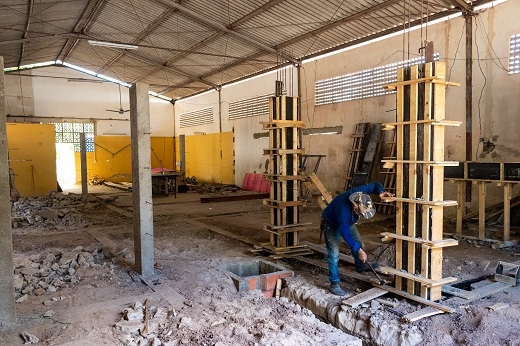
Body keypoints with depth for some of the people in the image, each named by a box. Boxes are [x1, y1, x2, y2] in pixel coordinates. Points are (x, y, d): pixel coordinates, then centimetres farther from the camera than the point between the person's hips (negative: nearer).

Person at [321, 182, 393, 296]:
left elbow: (375, 185, -14)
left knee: (358, 242, 15)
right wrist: (359, 250, -23)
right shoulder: (344, 211, -45)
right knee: (334, 254, -14)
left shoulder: (360, 193, -32)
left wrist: (381, 192, -36)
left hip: (348, 221, 7)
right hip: (331, 223, -7)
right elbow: (346, 234, -31)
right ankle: (334, 284, -3)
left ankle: (360, 266, 42)